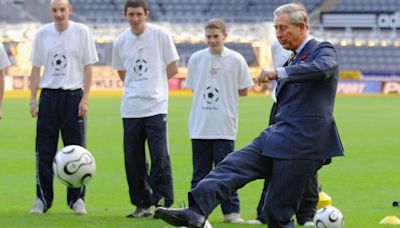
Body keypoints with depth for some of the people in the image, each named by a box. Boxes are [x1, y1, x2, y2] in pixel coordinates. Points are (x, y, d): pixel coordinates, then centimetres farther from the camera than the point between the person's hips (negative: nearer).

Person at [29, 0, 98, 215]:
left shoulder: (81, 32, -2)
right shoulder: (42, 33, 5)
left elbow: (88, 68, 0)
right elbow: (36, 68, 9)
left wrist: (84, 99, -7)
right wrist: (33, 99, 3)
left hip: (73, 95, -2)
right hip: (48, 95, 2)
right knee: (44, 151, 1)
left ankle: (77, 199, 10)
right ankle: (42, 199, 8)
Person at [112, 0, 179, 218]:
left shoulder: (160, 35, -1)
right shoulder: (120, 42, 7)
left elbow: (173, 68, 4)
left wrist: (152, 83, 5)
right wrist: (136, 86, 8)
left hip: (156, 106, -3)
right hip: (130, 108, 4)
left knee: (159, 157, -10)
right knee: (133, 159, 4)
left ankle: (164, 203, -6)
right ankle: (142, 205, 13)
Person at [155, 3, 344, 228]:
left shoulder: (323, 51, -4)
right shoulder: (296, 59, 21)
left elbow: (322, 68, -30)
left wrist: (278, 72, -37)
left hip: (300, 144, -8)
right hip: (277, 135, 8)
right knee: (232, 166, -13)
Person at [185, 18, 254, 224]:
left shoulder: (236, 60, -2)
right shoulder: (196, 59, 5)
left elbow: (243, 91, 4)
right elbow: (192, 88, 13)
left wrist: (220, 95, 0)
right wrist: (208, 95, 2)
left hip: (224, 126, -2)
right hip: (199, 125, 2)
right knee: (200, 171, 8)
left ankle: (231, 211, 3)